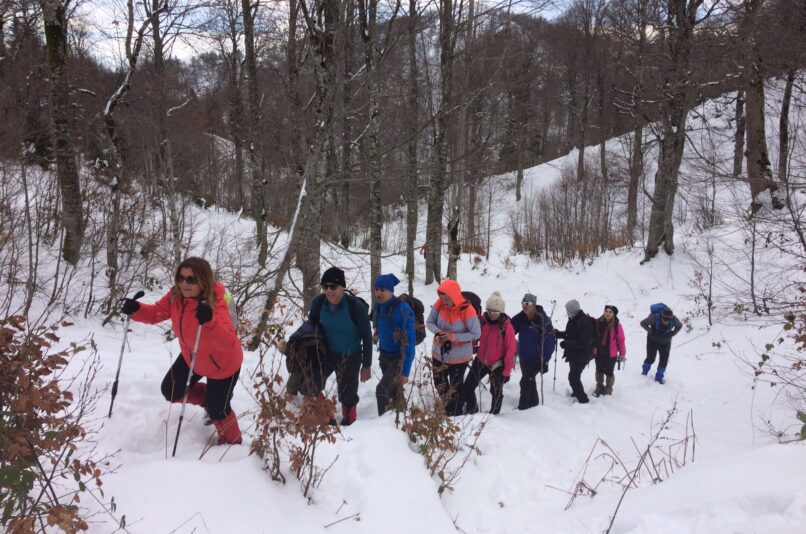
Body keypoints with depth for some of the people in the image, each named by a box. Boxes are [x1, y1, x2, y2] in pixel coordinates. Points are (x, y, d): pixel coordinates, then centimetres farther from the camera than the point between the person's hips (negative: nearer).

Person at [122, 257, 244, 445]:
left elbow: (227, 342, -48)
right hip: (192, 358, 7)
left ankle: (231, 442, 38)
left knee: (217, 411, 6)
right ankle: (210, 399, 39)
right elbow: (156, 313, -4)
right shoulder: (176, 296, -18)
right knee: (170, 391, 17)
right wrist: (136, 310, -25)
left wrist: (210, 321, -65)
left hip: (222, 364, -7)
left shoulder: (216, 305, -38)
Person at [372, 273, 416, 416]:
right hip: (384, 355, 7)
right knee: (393, 391, 17)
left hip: (399, 357, -7)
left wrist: (405, 371, -24)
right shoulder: (379, 305, -4)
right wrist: (381, 352, 16)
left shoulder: (403, 310, -26)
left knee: (382, 390, -14)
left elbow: (409, 342, -24)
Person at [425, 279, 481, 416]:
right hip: (439, 353, 5)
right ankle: (448, 408, 47)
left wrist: (455, 336, -29)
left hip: (459, 356, -5)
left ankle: (455, 415, 29)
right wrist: (437, 331, -25)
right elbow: (429, 322, -3)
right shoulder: (439, 304, -14)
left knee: (455, 387, 10)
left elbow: (476, 334, -19)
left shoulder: (468, 311, -26)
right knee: (439, 383, 21)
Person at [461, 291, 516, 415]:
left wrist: (507, 371, -11)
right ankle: (471, 409, 32)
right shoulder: (482, 321, -6)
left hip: (497, 365, -4)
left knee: (496, 392, 10)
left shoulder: (506, 326, -18)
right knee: (467, 387, 8)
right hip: (481, 361, 4)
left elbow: (510, 350, -13)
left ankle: (494, 414, 35)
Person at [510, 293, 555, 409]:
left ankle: (523, 404, 8)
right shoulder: (521, 317, -5)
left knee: (526, 381, -6)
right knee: (529, 379, 20)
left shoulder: (543, 320, -21)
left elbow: (549, 341, -18)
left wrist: (545, 360, -19)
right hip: (523, 356, 6)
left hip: (536, 358, -6)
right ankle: (533, 401, 38)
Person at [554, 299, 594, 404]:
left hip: (582, 355, -10)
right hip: (574, 353, 10)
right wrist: (558, 334, 0)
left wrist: (566, 344, -27)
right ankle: (577, 392, 45)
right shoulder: (574, 320, 2)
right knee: (574, 374, 25)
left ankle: (582, 399, 4)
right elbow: (570, 334, 16)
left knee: (573, 377, -7)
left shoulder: (584, 322, -27)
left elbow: (583, 343, -29)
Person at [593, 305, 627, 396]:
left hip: (611, 354, -3)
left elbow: (621, 340, -8)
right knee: (599, 370, 18)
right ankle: (599, 387, 37)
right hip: (599, 352, 3)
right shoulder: (598, 322, -5)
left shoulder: (617, 325, -14)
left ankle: (608, 389, 31)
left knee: (608, 372, 9)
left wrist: (622, 354, -5)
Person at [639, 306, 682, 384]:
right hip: (653, 340, -3)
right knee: (650, 358, -2)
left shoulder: (674, 320, -24)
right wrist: (652, 332, -25)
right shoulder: (655, 318, -32)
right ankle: (644, 372, 28)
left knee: (664, 360, 1)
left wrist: (672, 334, -15)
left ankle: (659, 377, 21)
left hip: (665, 342, 3)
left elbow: (679, 326, -1)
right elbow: (643, 323, -17)